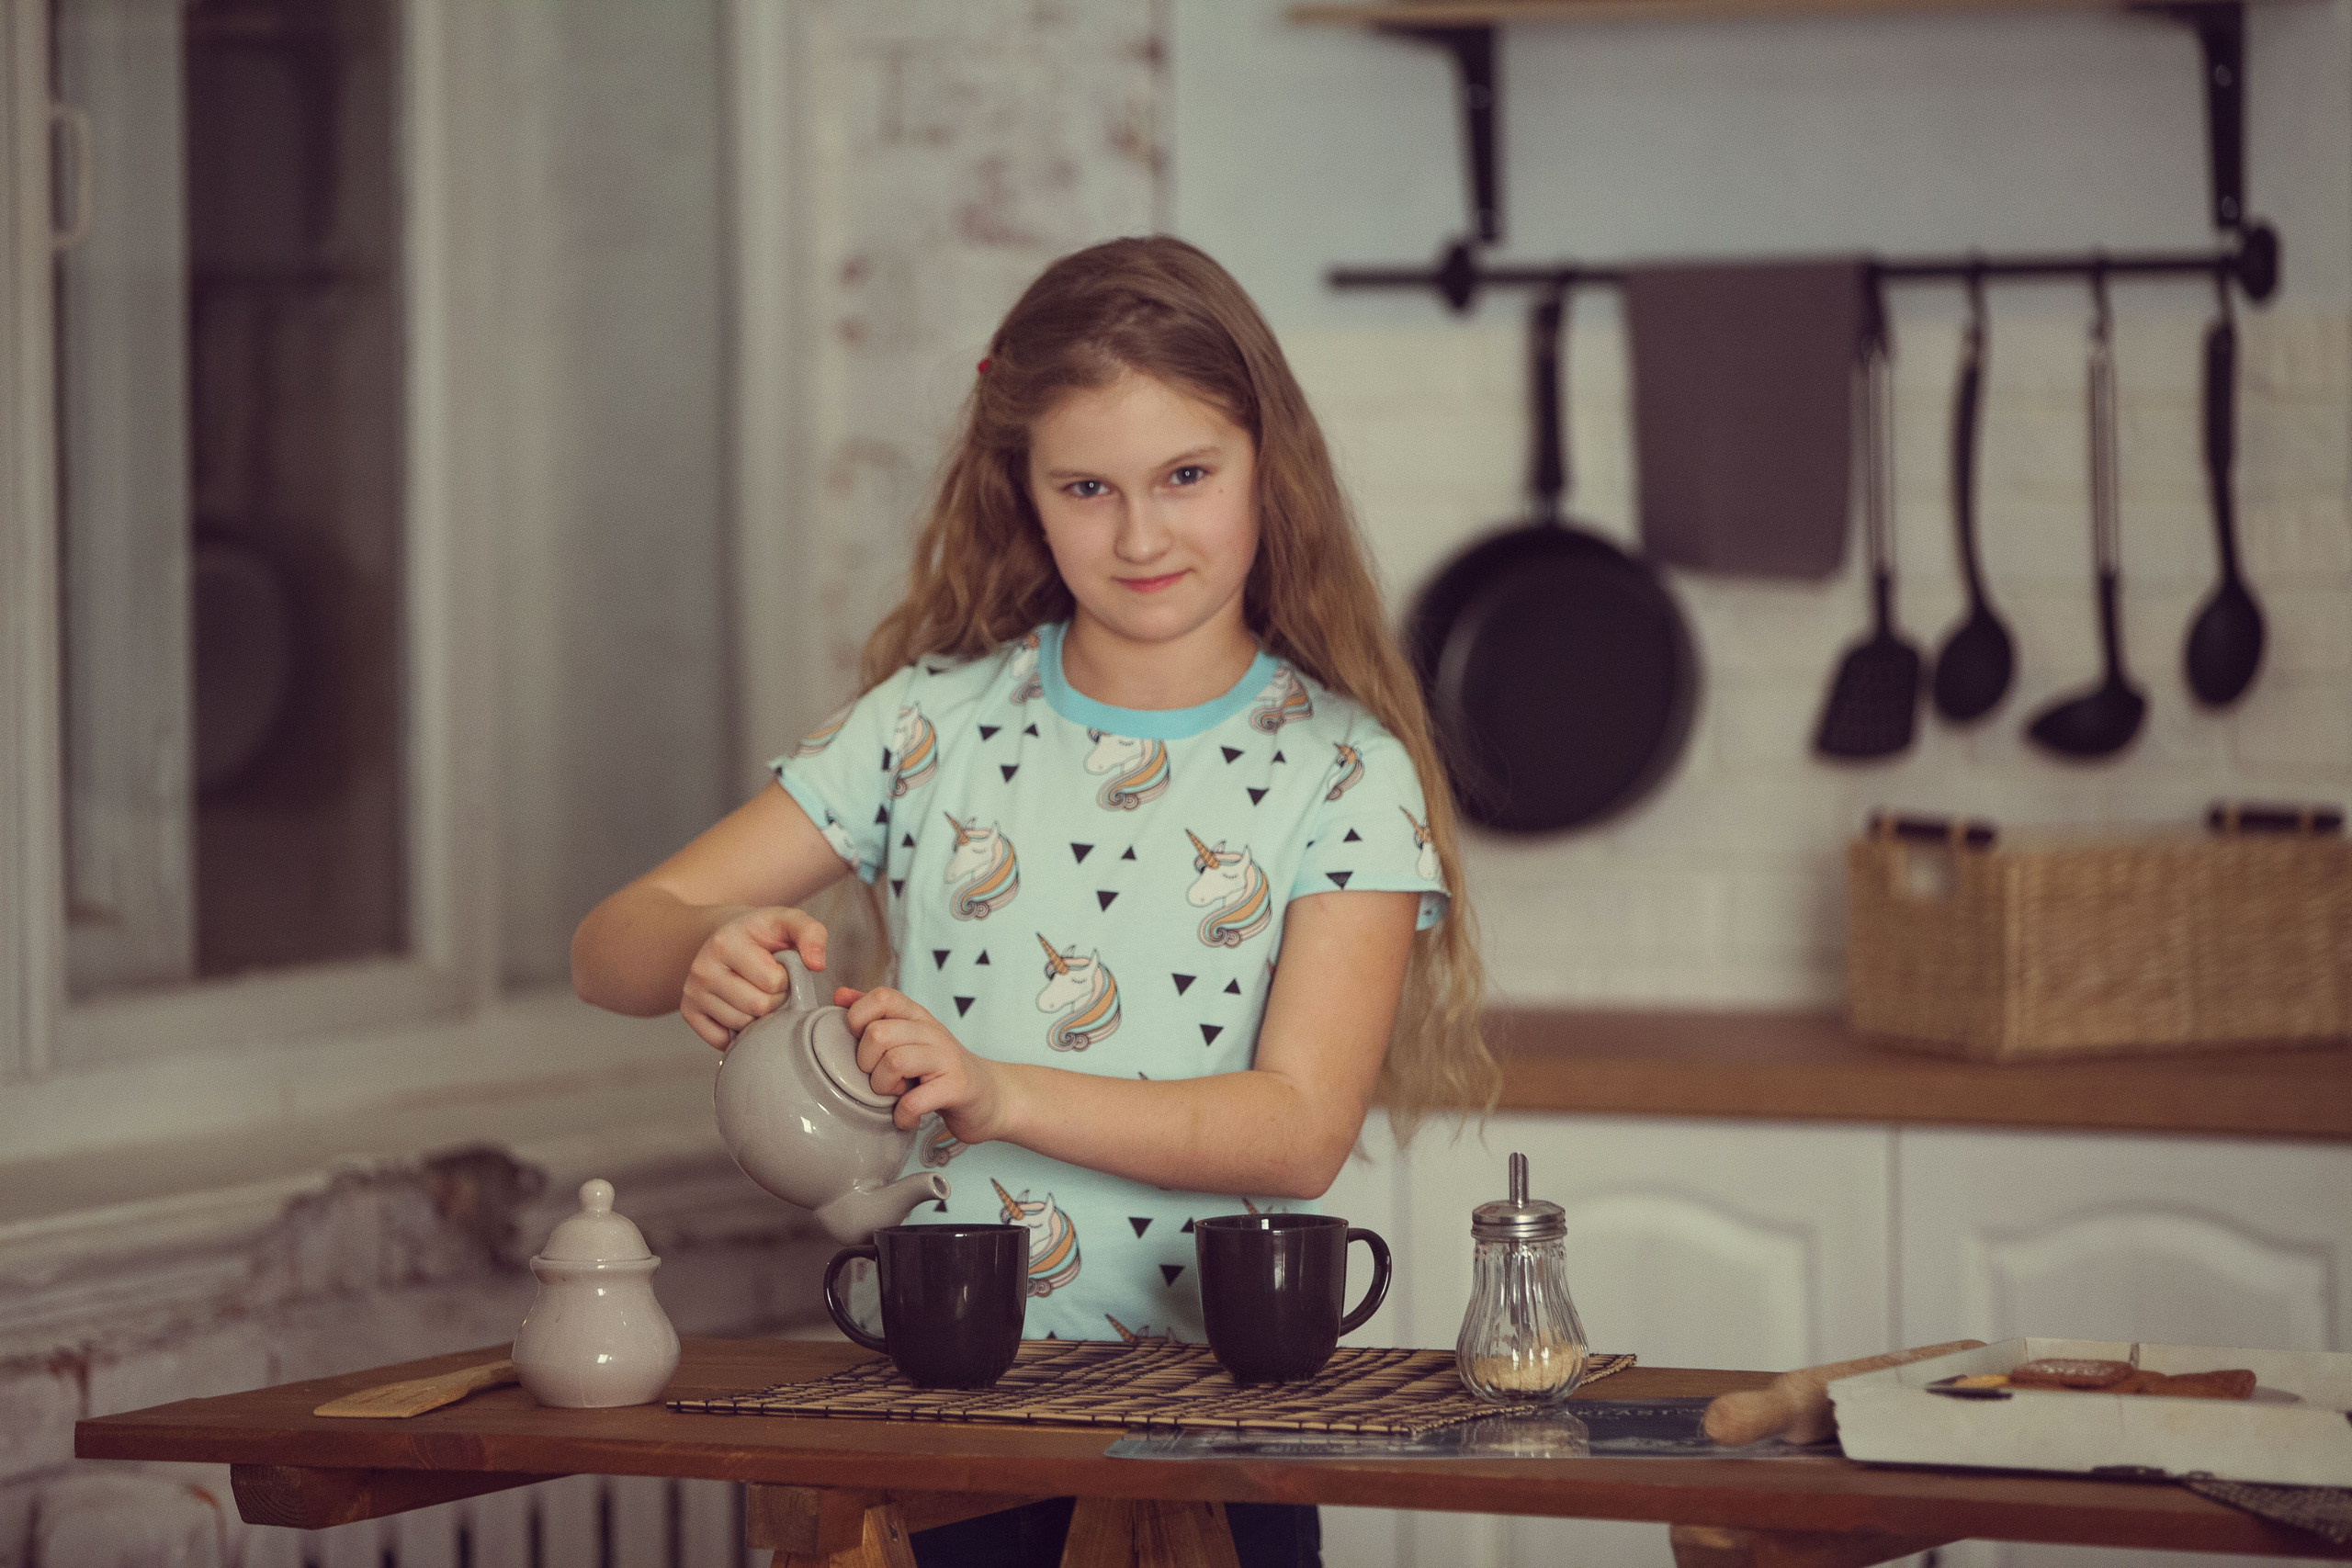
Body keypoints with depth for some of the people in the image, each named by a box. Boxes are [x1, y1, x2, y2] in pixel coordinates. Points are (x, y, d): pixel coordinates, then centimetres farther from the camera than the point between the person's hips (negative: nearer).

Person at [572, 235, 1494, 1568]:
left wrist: (996, 1094, -22)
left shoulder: (1341, 771, 3)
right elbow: (612, 944, 9)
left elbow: (1301, 1132, -8)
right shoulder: (937, 720, 9)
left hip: (1199, 1400, -1)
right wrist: (707, 956, -16)